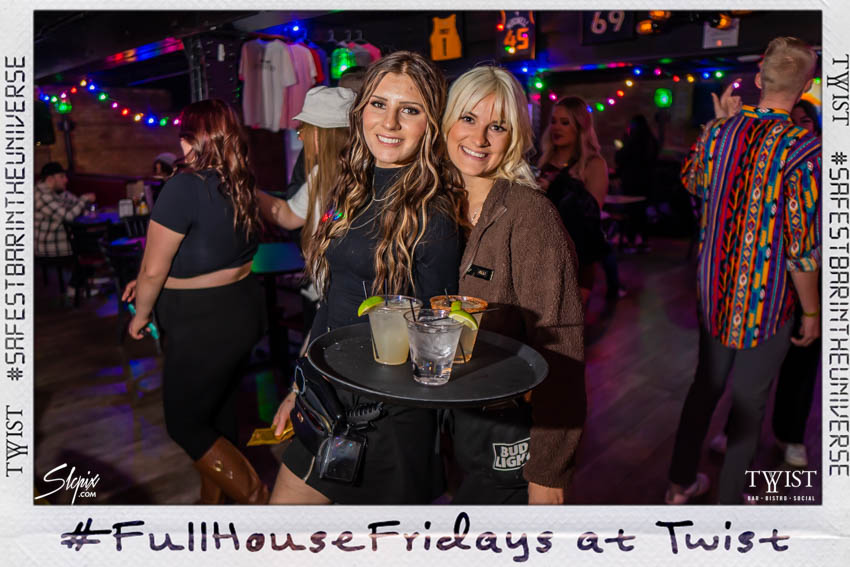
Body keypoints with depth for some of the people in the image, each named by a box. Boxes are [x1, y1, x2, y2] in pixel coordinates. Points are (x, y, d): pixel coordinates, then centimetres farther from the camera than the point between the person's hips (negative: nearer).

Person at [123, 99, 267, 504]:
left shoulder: (186, 186, -21)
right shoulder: (241, 186, 4)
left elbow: (154, 269, -16)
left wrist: (140, 316, 1)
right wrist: (147, 283, 14)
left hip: (204, 326, -8)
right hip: (240, 313, 8)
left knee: (185, 425, 9)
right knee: (216, 414, 22)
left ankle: (258, 500, 9)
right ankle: (211, 502, 39)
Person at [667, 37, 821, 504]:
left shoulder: (719, 131, -3)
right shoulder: (803, 148, -18)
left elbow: (690, 180, 19)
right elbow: (802, 249, -17)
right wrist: (811, 312, -4)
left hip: (714, 290, 5)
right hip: (767, 302, -5)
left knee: (706, 383, 19)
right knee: (749, 400, 10)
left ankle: (681, 482, 34)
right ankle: (728, 500, 26)